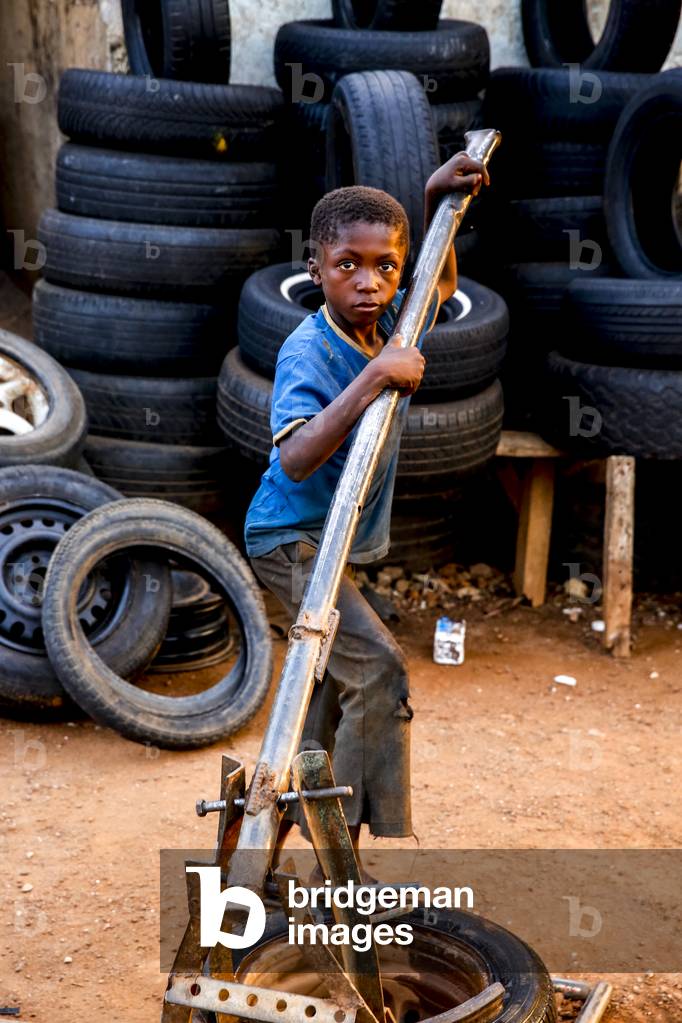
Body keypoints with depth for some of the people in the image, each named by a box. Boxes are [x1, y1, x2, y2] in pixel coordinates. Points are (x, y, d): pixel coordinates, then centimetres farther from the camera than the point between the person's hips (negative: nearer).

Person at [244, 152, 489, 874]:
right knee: (377, 667, -21)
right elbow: (296, 459, -41)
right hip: (289, 540, -9)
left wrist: (437, 201, 5)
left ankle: (282, 822, 32)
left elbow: (443, 287, 20)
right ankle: (372, 838, -12)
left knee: (332, 685, 16)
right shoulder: (307, 352, -25)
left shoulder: (389, 327, -3)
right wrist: (374, 376, -43)